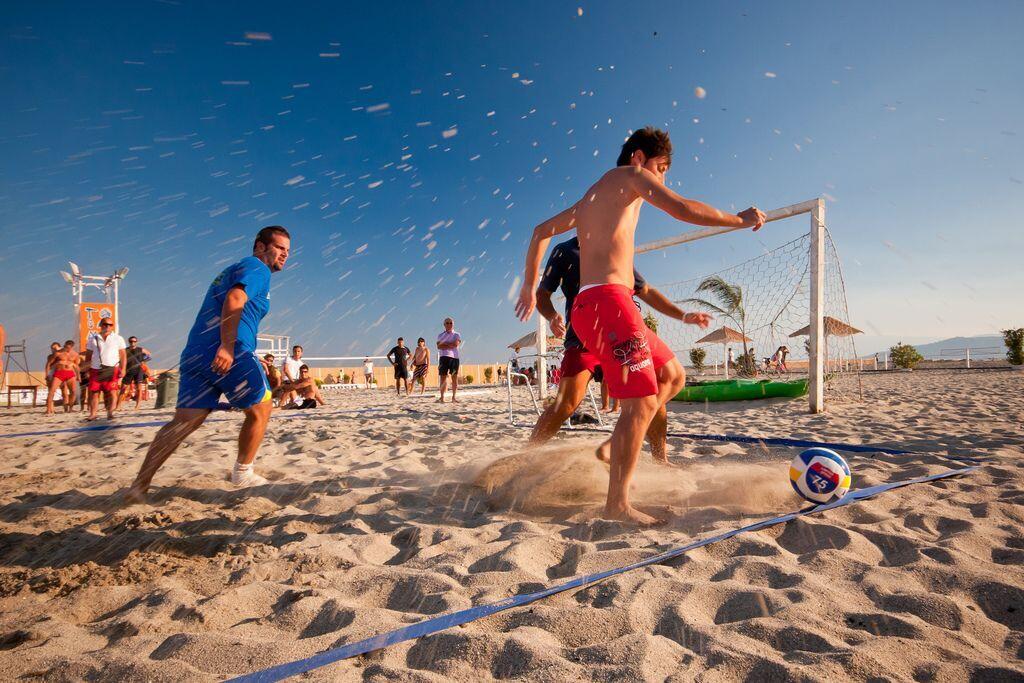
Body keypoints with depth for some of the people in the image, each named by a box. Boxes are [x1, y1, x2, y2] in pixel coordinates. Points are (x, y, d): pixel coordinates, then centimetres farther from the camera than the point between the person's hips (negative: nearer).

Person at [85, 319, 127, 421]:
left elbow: (123, 356, 4)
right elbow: (88, 356, 15)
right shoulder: (93, 338, 11)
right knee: (94, 392, 3)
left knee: (112, 392, -8)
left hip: (112, 370, -2)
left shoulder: (118, 339, 6)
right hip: (95, 370, 2)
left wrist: (123, 369, -5)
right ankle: (92, 414, 9)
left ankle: (110, 413, -5)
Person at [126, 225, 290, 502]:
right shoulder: (257, 268, 1)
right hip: (228, 352, -9)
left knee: (185, 421, 6)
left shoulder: (232, 269, 31)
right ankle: (242, 474, 19)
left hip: (195, 351, 9)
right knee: (261, 409, 8)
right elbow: (234, 300, -18)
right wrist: (227, 346, -28)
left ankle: (140, 485, 2)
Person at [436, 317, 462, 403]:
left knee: (455, 377, -1)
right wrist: (450, 345, -9)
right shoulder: (441, 335, 14)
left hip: (454, 357, -1)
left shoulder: (457, 335, 10)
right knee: (443, 377, -2)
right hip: (444, 357, 1)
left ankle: (453, 397, 6)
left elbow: (456, 344, -9)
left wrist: (445, 344, -5)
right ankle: (442, 397, 2)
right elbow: (439, 346, -2)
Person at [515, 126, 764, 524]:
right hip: (607, 300, -9)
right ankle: (617, 503, -6)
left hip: (591, 305, 9)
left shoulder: (592, 196, 28)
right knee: (642, 403, -11)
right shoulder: (631, 176, 4)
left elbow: (542, 230, 30)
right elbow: (682, 209, -10)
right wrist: (740, 220, 4)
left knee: (672, 377, 17)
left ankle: (614, 447, 13)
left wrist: (529, 285, 30)